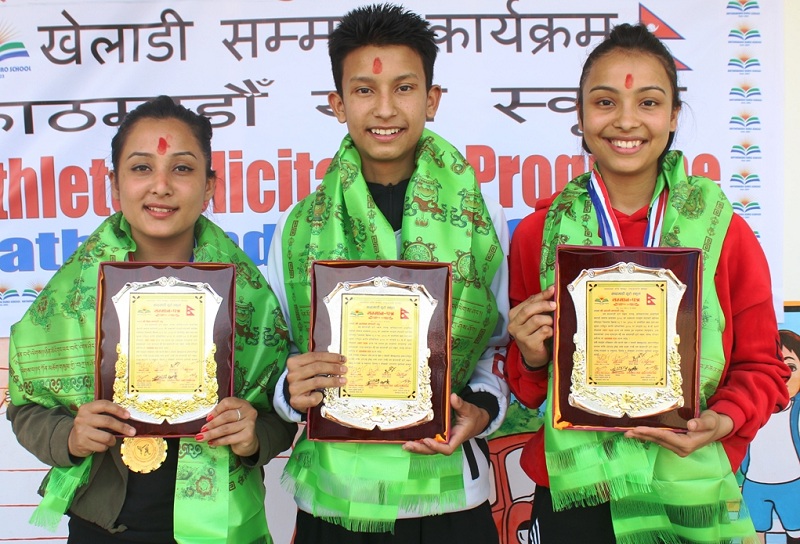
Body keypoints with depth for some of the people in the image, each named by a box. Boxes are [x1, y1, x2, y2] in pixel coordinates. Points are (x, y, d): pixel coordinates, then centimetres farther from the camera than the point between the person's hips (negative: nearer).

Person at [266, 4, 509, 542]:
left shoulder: (483, 220, 0)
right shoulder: (299, 227, 0)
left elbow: (501, 346, 6)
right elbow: (273, 362, 4)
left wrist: (482, 409, -13)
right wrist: (292, 391, -17)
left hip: (449, 498, 0)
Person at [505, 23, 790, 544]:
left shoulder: (724, 231, -4)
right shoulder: (537, 234, -2)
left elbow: (761, 367, 3)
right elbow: (525, 388, 7)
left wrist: (724, 420, -15)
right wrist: (533, 360, -14)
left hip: (693, 498, 0)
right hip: (571, 499, 1)